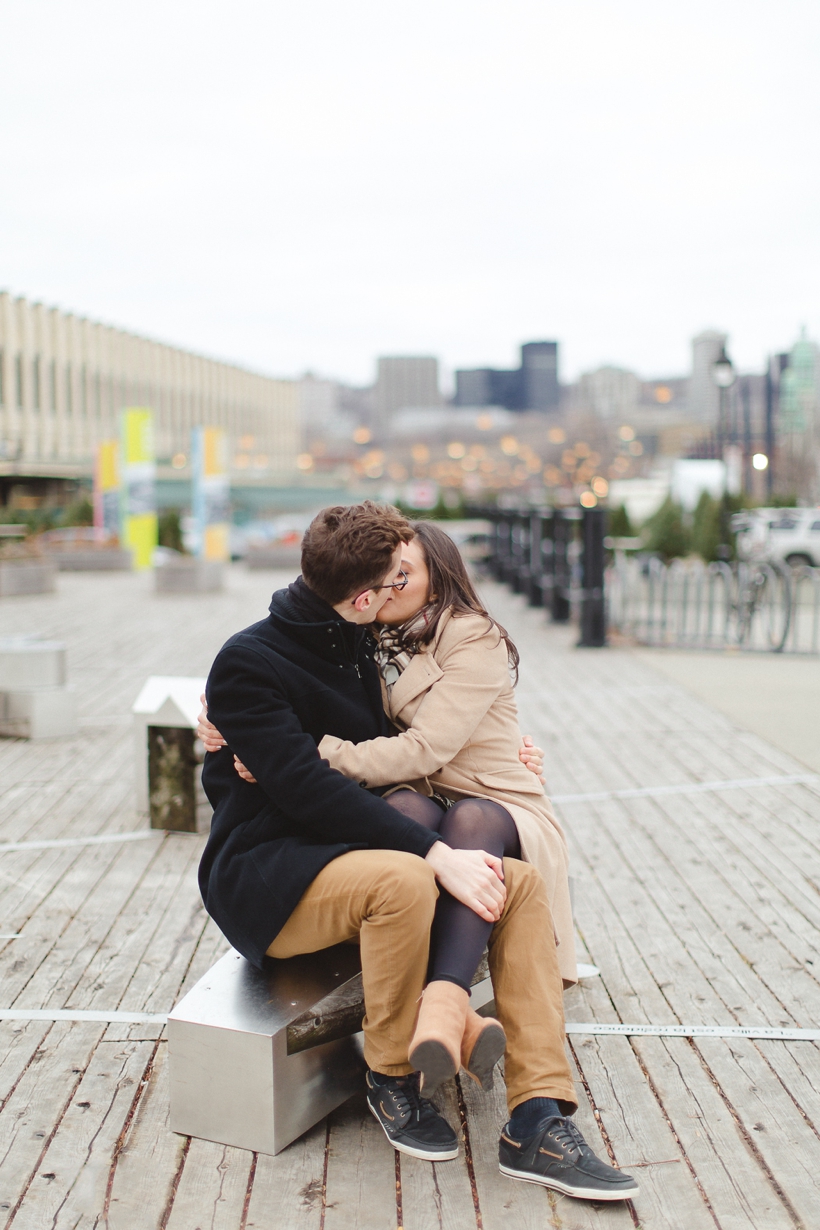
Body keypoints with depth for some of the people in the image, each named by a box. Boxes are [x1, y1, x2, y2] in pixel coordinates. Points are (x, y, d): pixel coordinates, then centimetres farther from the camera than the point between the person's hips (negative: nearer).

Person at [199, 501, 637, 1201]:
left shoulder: (353, 646, 11)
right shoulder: (247, 664, -15)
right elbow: (309, 788, -26)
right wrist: (438, 855, -32)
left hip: (352, 849, 8)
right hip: (267, 879, -8)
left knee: (521, 883, -13)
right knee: (402, 879, -37)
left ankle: (538, 1122, -18)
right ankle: (392, 1081, -12)